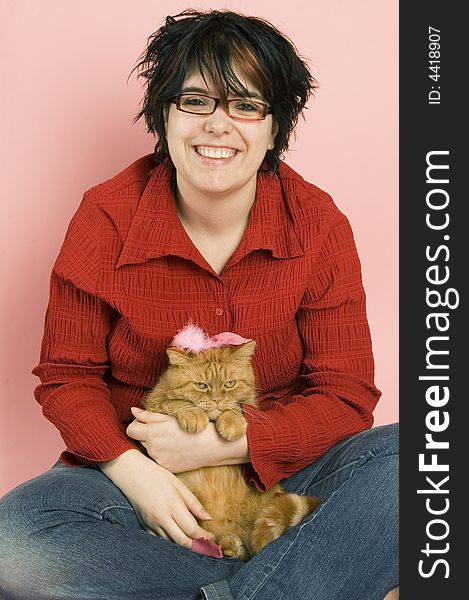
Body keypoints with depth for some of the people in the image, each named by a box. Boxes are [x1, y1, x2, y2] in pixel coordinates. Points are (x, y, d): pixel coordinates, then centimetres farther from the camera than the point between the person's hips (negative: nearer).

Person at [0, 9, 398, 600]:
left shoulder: (319, 225, -8)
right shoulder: (106, 218, -8)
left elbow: (346, 395, -7)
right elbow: (67, 376, -2)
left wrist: (220, 442, -19)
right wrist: (131, 468, -20)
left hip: (278, 467, 0)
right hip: (133, 473, 1)